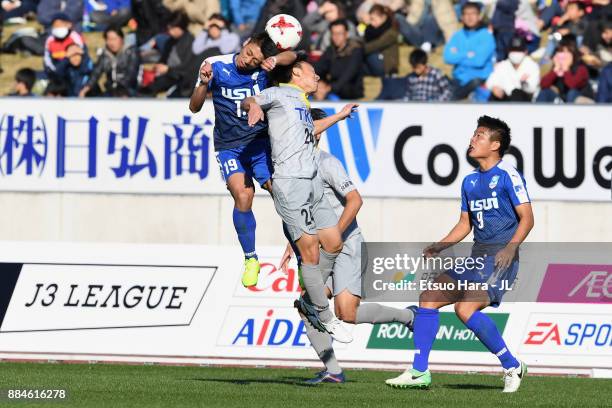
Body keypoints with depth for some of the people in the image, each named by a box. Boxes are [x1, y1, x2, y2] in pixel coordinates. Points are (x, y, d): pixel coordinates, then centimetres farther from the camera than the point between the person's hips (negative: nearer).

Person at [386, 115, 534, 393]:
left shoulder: (508, 175, -7)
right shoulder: (470, 181, 17)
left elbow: (527, 218, -11)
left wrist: (510, 248, -25)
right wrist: (438, 247, 9)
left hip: (500, 258, -9)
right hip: (476, 256, 9)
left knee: (465, 309, -25)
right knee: (429, 299, 0)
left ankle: (512, 366, -10)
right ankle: (419, 372, 3)